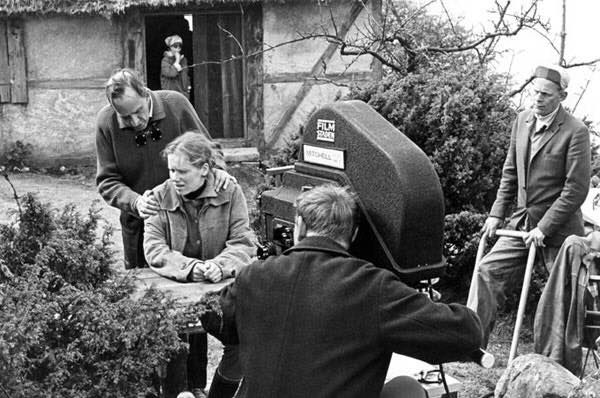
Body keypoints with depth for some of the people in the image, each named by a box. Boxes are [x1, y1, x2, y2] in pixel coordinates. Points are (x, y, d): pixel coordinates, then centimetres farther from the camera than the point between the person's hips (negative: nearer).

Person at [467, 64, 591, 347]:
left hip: (558, 230, -6)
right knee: (488, 272, -5)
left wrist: (544, 228, -19)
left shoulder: (575, 132, -12)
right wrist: (497, 214, 7)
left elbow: (576, 189, -15)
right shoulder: (522, 121, 7)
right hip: (522, 223, 6)